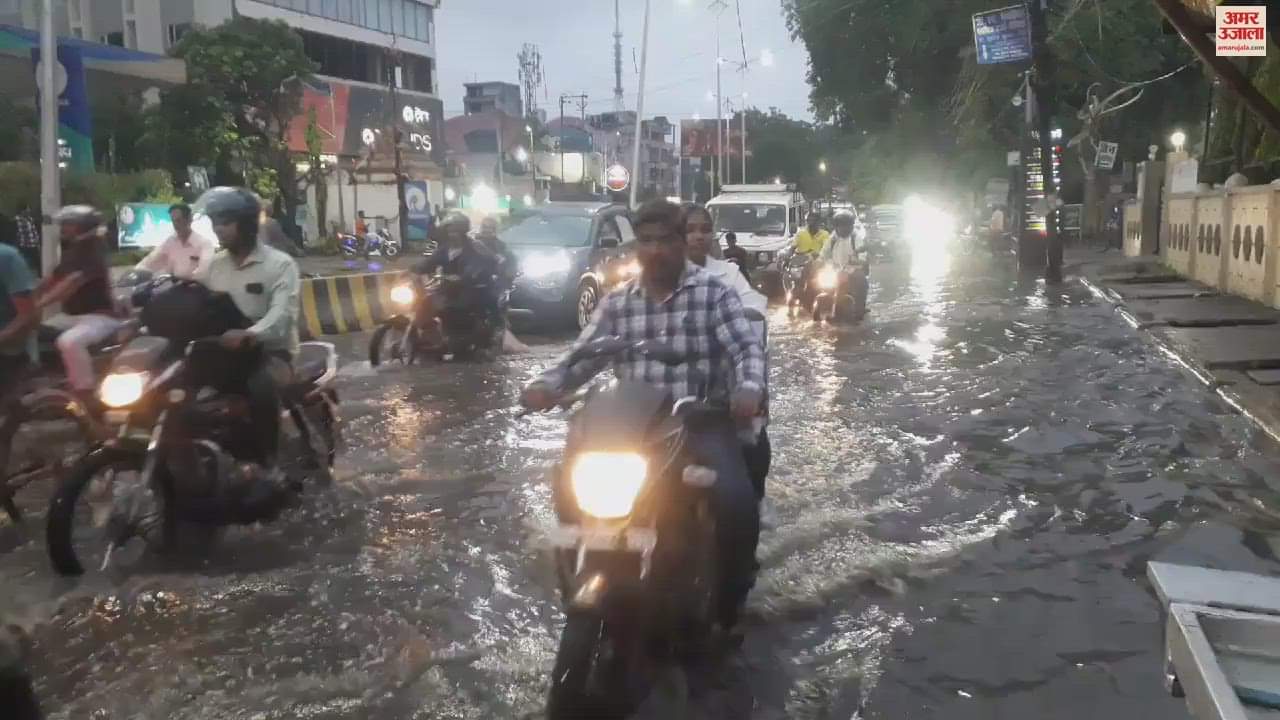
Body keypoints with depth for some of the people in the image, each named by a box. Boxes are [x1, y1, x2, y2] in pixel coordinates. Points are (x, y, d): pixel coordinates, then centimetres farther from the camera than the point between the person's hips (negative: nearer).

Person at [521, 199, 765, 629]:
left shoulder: (714, 293, 2)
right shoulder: (617, 303, 12)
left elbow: (747, 346, -8)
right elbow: (582, 355, 7)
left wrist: (749, 388, -30)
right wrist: (547, 386, -14)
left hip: (702, 420, -3)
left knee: (737, 500, -26)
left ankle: (730, 598, 1)